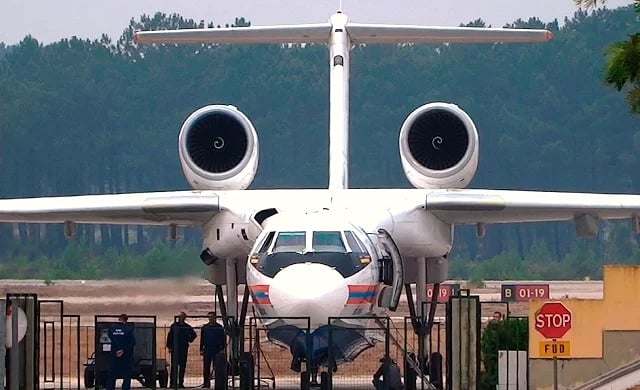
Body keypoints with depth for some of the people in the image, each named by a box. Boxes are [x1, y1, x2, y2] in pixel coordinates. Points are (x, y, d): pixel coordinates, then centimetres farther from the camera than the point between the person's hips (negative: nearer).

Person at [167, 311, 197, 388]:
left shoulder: (187, 327, 8)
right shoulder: (174, 326, 4)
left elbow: (194, 335, 22)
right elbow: (169, 336, 2)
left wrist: (189, 341, 8)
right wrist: (169, 347, -6)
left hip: (184, 349, 2)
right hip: (175, 349, -2)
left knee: (182, 366, 2)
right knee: (174, 366, -5)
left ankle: (181, 382, 6)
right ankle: (173, 383, -5)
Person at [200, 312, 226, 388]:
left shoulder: (219, 327, 4)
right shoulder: (205, 327, 11)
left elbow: (222, 339, 4)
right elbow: (202, 339, 13)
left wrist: (222, 349, -4)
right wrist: (201, 349, 6)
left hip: (217, 350, -2)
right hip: (207, 350, 2)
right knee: (206, 368, 0)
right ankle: (206, 383, 4)